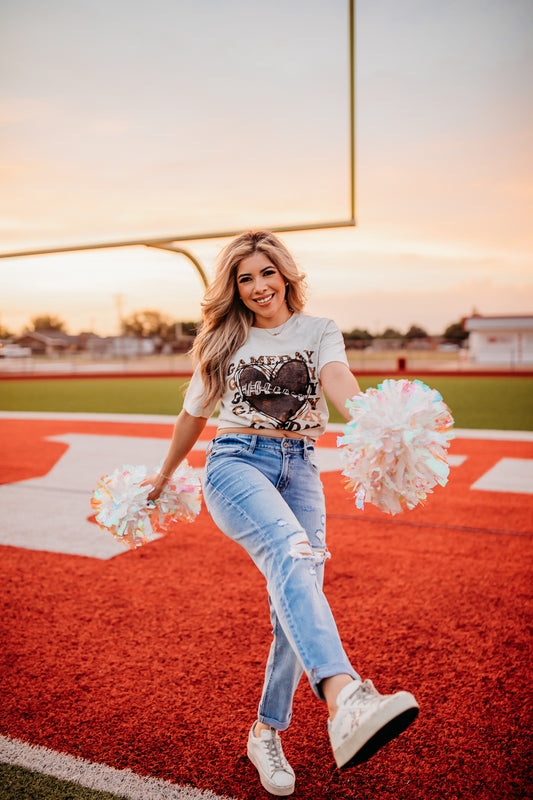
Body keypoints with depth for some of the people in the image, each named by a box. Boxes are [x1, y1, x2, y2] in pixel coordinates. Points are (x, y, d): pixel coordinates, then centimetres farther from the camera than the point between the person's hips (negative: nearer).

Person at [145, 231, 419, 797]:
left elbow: (338, 381, -12)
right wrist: (164, 475, 32)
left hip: (300, 470, 2)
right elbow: (193, 415, 23)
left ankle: (266, 733, 19)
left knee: (296, 605, -3)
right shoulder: (223, 341, 12)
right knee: (291, 551, -33)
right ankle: (345, 698, -54)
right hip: (235, 462, -2)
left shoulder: (319, 332, 10)